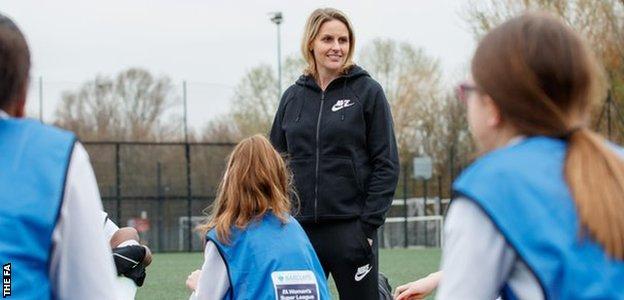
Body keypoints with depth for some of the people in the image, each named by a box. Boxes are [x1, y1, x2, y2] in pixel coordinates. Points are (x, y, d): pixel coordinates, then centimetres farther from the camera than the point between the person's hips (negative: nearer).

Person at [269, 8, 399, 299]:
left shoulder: (367, 91, -1)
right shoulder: (293, 97, 10)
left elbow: (386, 164, -3)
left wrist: (369, 223, -10)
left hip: (351, 228, -4)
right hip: (300, 228, 4)